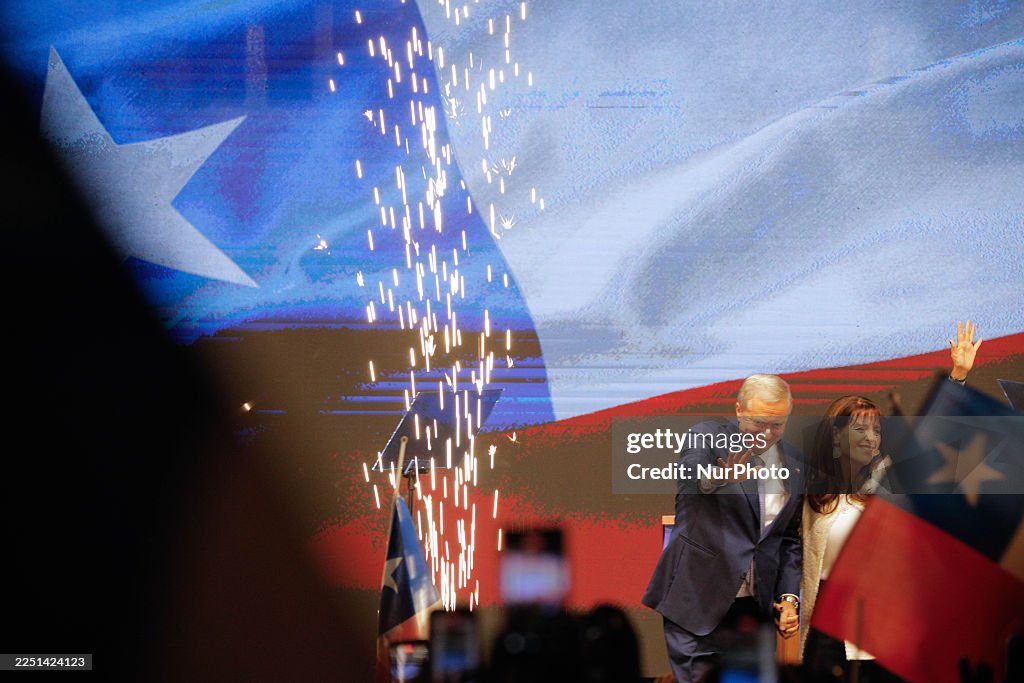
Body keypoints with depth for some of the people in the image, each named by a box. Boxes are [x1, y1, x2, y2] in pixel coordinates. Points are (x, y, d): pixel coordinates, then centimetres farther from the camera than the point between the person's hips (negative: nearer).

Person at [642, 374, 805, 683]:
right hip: (699, 599, -5)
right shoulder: (708, 437, -7)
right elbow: (688, 479, -31)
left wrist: (789, 597, 5)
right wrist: (717, 478, -54)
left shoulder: (794, 461, 8)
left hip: (757, 604, 5)